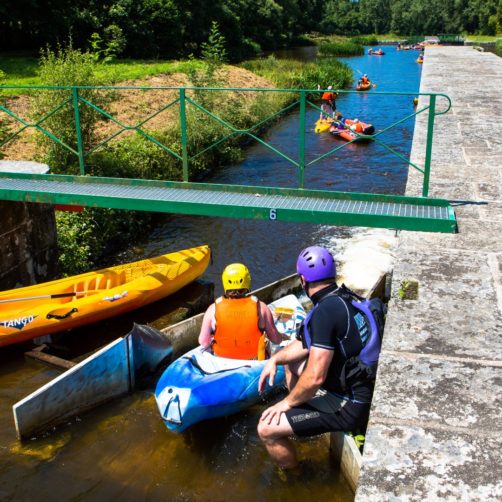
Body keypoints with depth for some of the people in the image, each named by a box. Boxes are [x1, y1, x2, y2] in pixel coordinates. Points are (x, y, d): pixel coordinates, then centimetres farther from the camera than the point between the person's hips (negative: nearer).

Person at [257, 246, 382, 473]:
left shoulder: (325, 311, -25)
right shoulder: (344, 298, 4)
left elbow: (316, 377, -27)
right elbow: (307, 343, 16)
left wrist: (287, 402, -10)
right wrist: (275, 359, 4)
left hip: (349, 407, -10)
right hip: (365, 390, 10)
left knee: (267, 430, -12)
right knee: (291, 362, 25)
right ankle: (300, 424, 34)